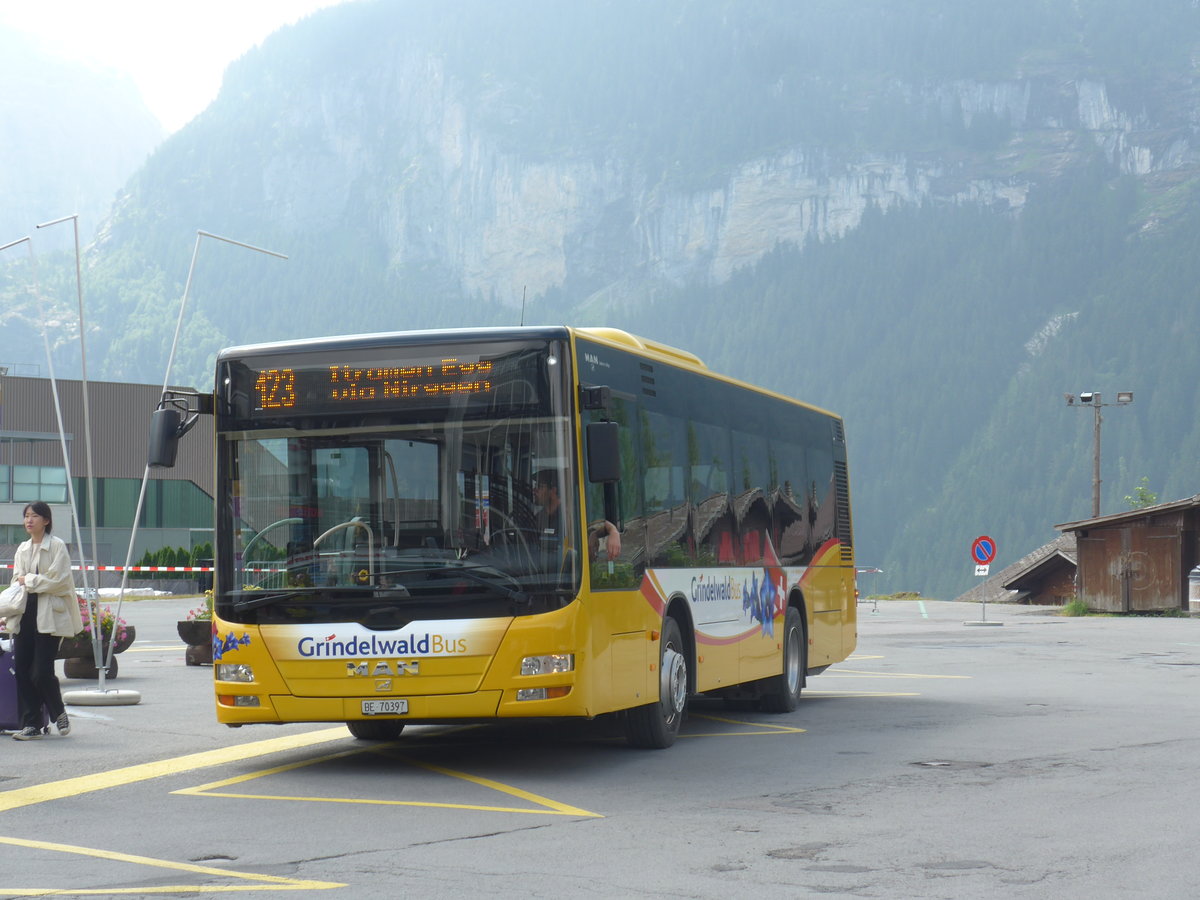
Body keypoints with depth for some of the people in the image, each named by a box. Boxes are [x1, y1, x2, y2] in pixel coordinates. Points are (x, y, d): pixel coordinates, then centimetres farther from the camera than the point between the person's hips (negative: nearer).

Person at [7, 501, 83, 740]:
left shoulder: (57, 546, -4)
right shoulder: (22, 549, 16)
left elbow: (59, 580, -12)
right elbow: (16, 581, 16)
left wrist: (29, 581, -7)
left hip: (49, 615, -6)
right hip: (25, 615, 6)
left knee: (41, 672, -9)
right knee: (22, 671, 1)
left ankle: (59, 713, 16)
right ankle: (30, 724, 9)